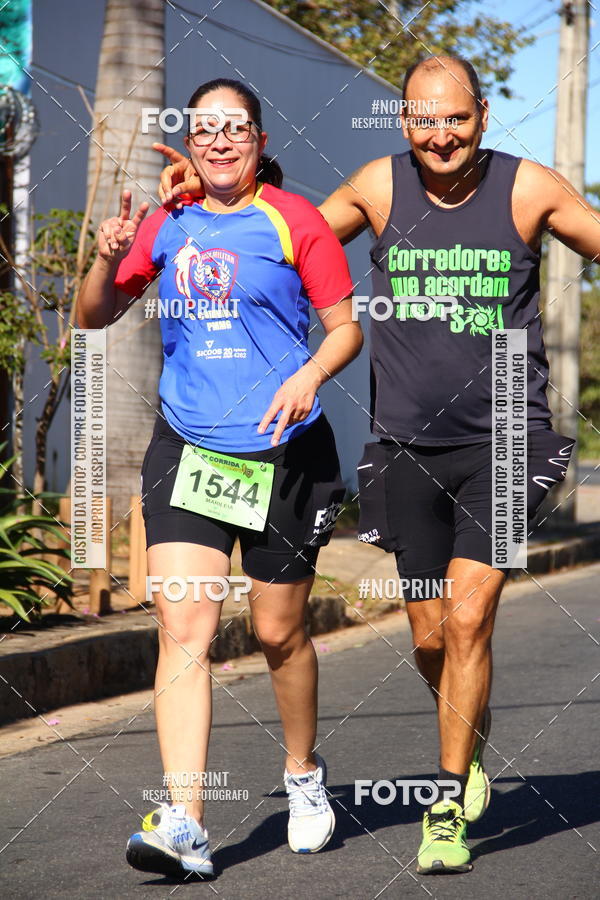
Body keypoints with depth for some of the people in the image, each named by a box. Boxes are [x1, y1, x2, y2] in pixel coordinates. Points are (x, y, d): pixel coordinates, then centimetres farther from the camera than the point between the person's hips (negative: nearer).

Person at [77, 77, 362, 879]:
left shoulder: (293, 219, -1)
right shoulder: (168, 225, 8)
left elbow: (347, 326, 0)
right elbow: (95, 317, 15)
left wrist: (309, 375, -19)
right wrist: (108, 261, -5)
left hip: (284, 452, -2)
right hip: (187, 449, 2)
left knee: (279, 632, 9)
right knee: (183, 631, -11)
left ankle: (304, 773, 36)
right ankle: (184, 825, -16)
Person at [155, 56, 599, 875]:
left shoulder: (529, 189, -6)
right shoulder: (380, 186, -1)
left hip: (502, 440, -2)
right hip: (409, 446, 2)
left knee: (469, 620, -14)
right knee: (431, 638, 8)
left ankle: (448, 809, -2)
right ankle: (471, 747, 39)